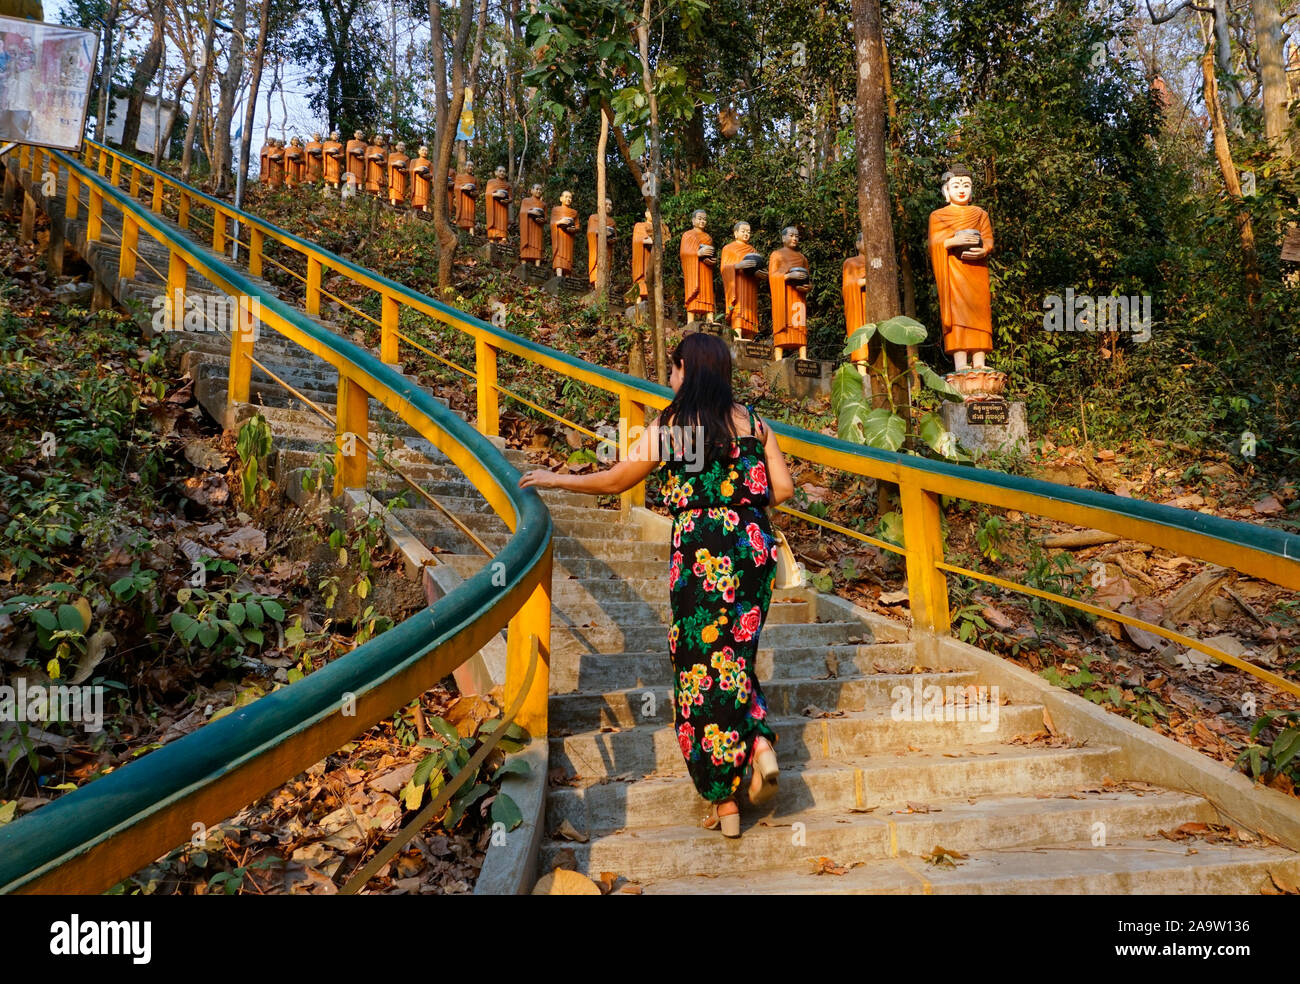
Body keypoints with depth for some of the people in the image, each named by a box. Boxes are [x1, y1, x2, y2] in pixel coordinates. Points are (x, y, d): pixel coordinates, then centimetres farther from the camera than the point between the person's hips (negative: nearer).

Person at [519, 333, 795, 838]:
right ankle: (759, 744, 1)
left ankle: (724, 801, 11)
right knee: (734, 657, 22)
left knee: (703, 668, 5)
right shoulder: (751, 421, 6)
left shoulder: (667, 428, -3)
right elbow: (783, 487, 3)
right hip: (754, 548, 4)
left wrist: (555, 480, 20)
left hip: (701, 553, -4)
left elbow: (614, 481, 5)